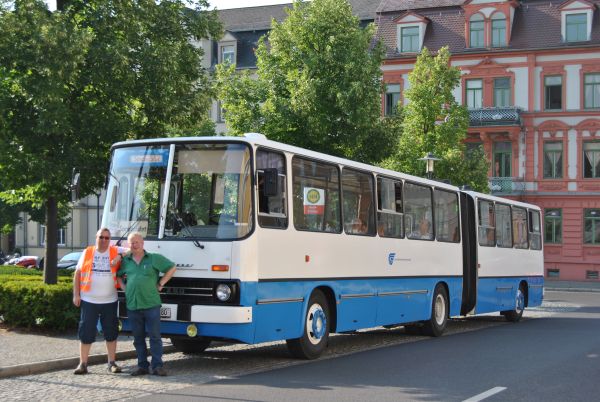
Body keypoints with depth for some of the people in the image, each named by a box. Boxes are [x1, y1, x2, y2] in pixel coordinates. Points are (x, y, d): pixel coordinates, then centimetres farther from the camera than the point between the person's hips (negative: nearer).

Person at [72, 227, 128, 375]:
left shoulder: (116, 251, 4)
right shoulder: (87, 253, 6)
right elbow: (77, 274, 7)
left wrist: (119, 257, -17)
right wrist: (76, 294, 0)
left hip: (110, 301, 0)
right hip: (89, 301, 0)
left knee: (111, 333, 7)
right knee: (86, 333, 1)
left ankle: (112, 363, 17)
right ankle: (83, 364, 8)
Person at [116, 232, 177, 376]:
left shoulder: (154, 258, 3)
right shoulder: (125, 261, 11)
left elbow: (171, 268, 6)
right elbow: (117, 275, 24)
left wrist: (160, 284, 1)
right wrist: (123, 287, 9)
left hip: (151, 304, -3)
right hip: (132, 305, 3)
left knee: (155, 336, -3)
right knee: (138, 338, 8)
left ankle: (157, 366, -1)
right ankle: (142, 366, 14)